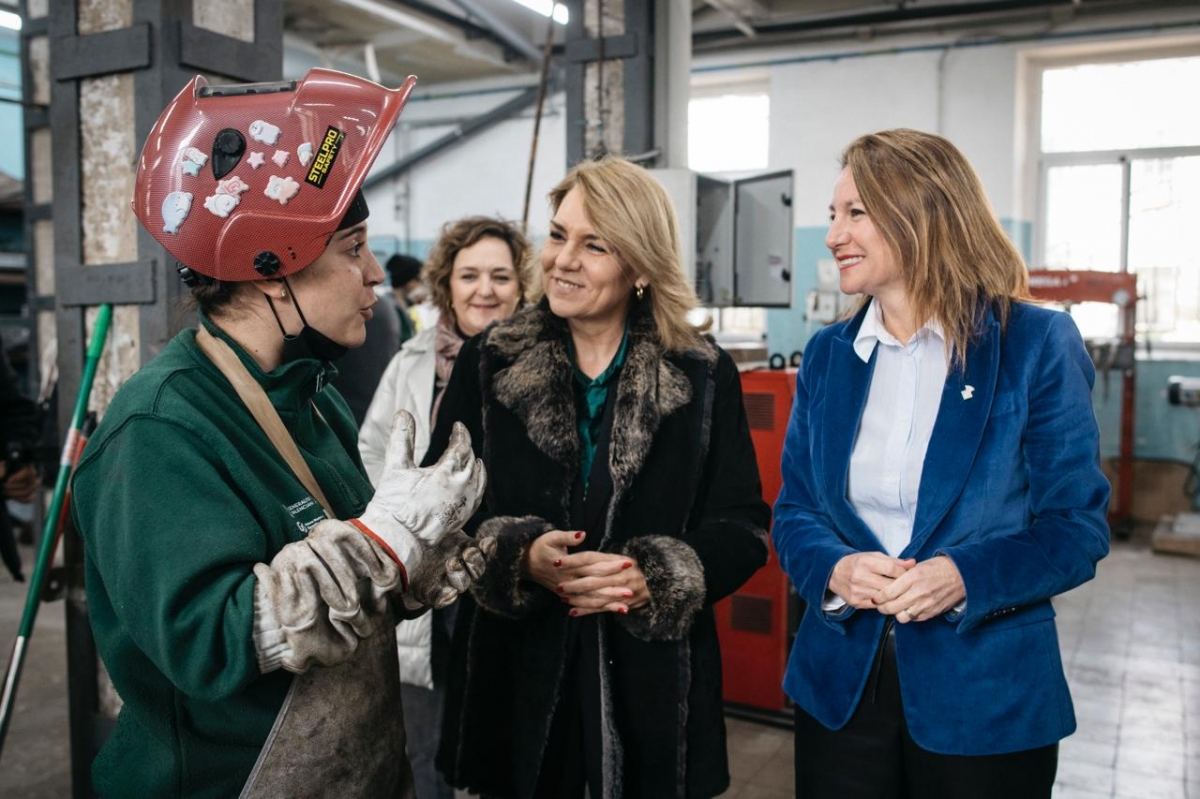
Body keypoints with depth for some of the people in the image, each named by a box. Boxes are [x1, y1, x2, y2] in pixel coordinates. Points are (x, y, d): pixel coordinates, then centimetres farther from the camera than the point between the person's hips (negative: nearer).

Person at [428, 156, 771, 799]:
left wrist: (653, 580, -19)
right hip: (515, 673, 1)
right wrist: (522, 559, -20)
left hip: (653, 680, 0)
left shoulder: (704, 377, -2)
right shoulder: (487, 364, 0)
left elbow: (743, 526, -3)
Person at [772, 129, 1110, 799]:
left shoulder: (1037, 343, -8)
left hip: (985, 698, -3)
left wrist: (965, 578, -24)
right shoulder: (828, 354, 4)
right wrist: (834, 569, -16)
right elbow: (795, 510, 6)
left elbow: (1078, 523, -8)